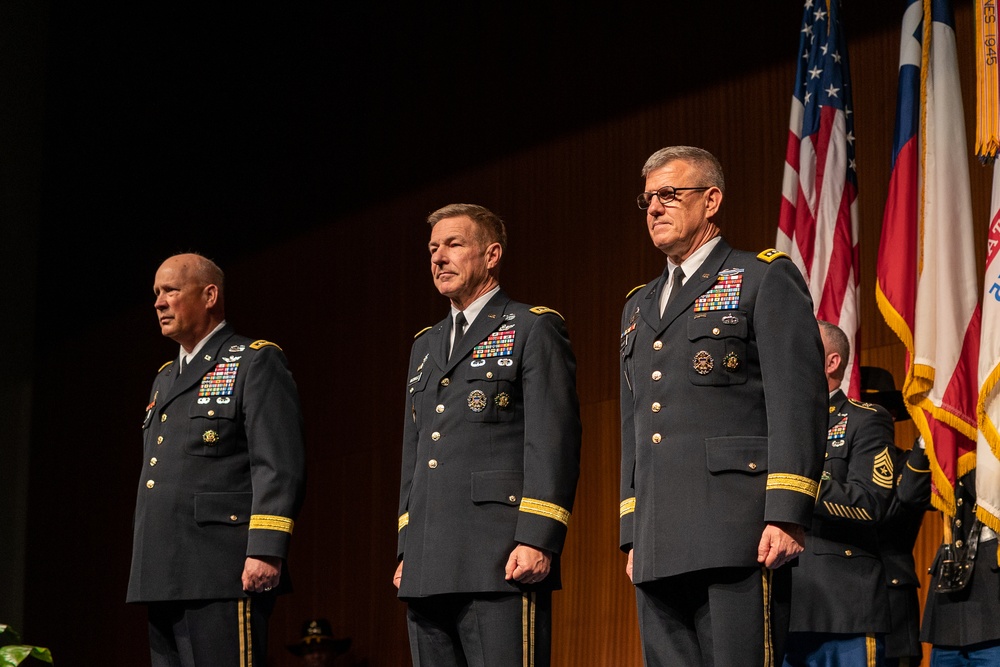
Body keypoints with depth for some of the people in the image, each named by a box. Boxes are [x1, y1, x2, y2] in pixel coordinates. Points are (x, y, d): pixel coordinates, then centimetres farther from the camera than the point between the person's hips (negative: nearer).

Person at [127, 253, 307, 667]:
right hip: (162, 578, 8)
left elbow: (280, 466, -11)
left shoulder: (256, 363, -1)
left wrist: (266, 551, -20)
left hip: (223, 574, -8)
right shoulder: (165, 379, 25)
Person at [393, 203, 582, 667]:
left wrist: (537, 540, -17)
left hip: (502, 563, -7)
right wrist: (406, 550, 17)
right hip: (427, 569, 7)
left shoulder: (533, 329, 1)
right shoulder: (425, 346, 24)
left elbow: (552, 440, -8)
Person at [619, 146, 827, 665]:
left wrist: (786, 515, -16)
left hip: (737, 537, -7)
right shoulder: (638, 306, 25)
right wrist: (632, 533, 18)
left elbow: (797, 403, -7)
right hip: (658, 548, 7)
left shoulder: (765, 278, 3)